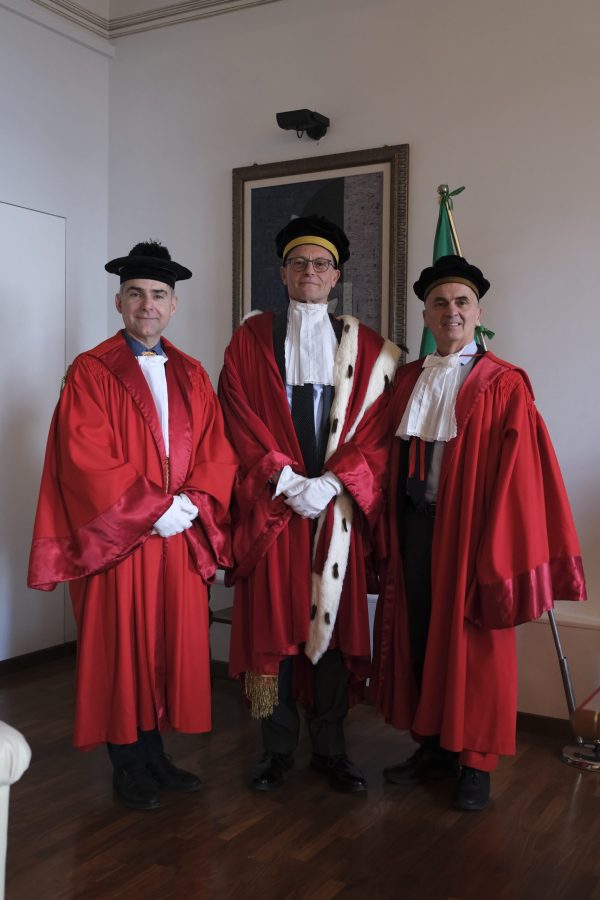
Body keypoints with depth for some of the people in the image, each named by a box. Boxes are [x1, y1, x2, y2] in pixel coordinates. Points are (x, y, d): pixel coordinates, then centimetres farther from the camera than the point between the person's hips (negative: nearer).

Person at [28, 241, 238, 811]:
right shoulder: (91, 372, -4)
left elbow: (216, 450, 7)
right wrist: (152, 509, -16)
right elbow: (87, 460, -13)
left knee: (173, 645, 9)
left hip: (181, 536, 5)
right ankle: (127, 765, 19)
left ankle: (154, 755, 24)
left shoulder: (191, 374, 12)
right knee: (119, 649, 4)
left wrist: (193, 500, -10)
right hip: (116, 536, -4)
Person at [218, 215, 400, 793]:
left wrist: (331, 482, -11)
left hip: (338, 504, 1)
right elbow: (239, 418, -1)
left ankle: (330, 749, 18)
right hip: (270, 503, 0)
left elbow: (377, 429, 2)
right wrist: (286, 481, -11)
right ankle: (278, 747, 17)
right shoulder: (251, 338, 8)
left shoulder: (365, 346, 9)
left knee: (334, 621, 4)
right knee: (271, 621, 2)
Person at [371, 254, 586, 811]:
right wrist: (390, 530, 5)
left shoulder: (504, 385, -6)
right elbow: (393, 457, 11)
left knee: (475, 643, 6)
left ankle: (475, 763, 22)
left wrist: (502, 551, -15)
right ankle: (433, 747, 30)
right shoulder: (407, 380, 9)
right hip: (414, 525, 5)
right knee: (419, 634, 12)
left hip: (470, 528, -5)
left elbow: (518, 472, -10)